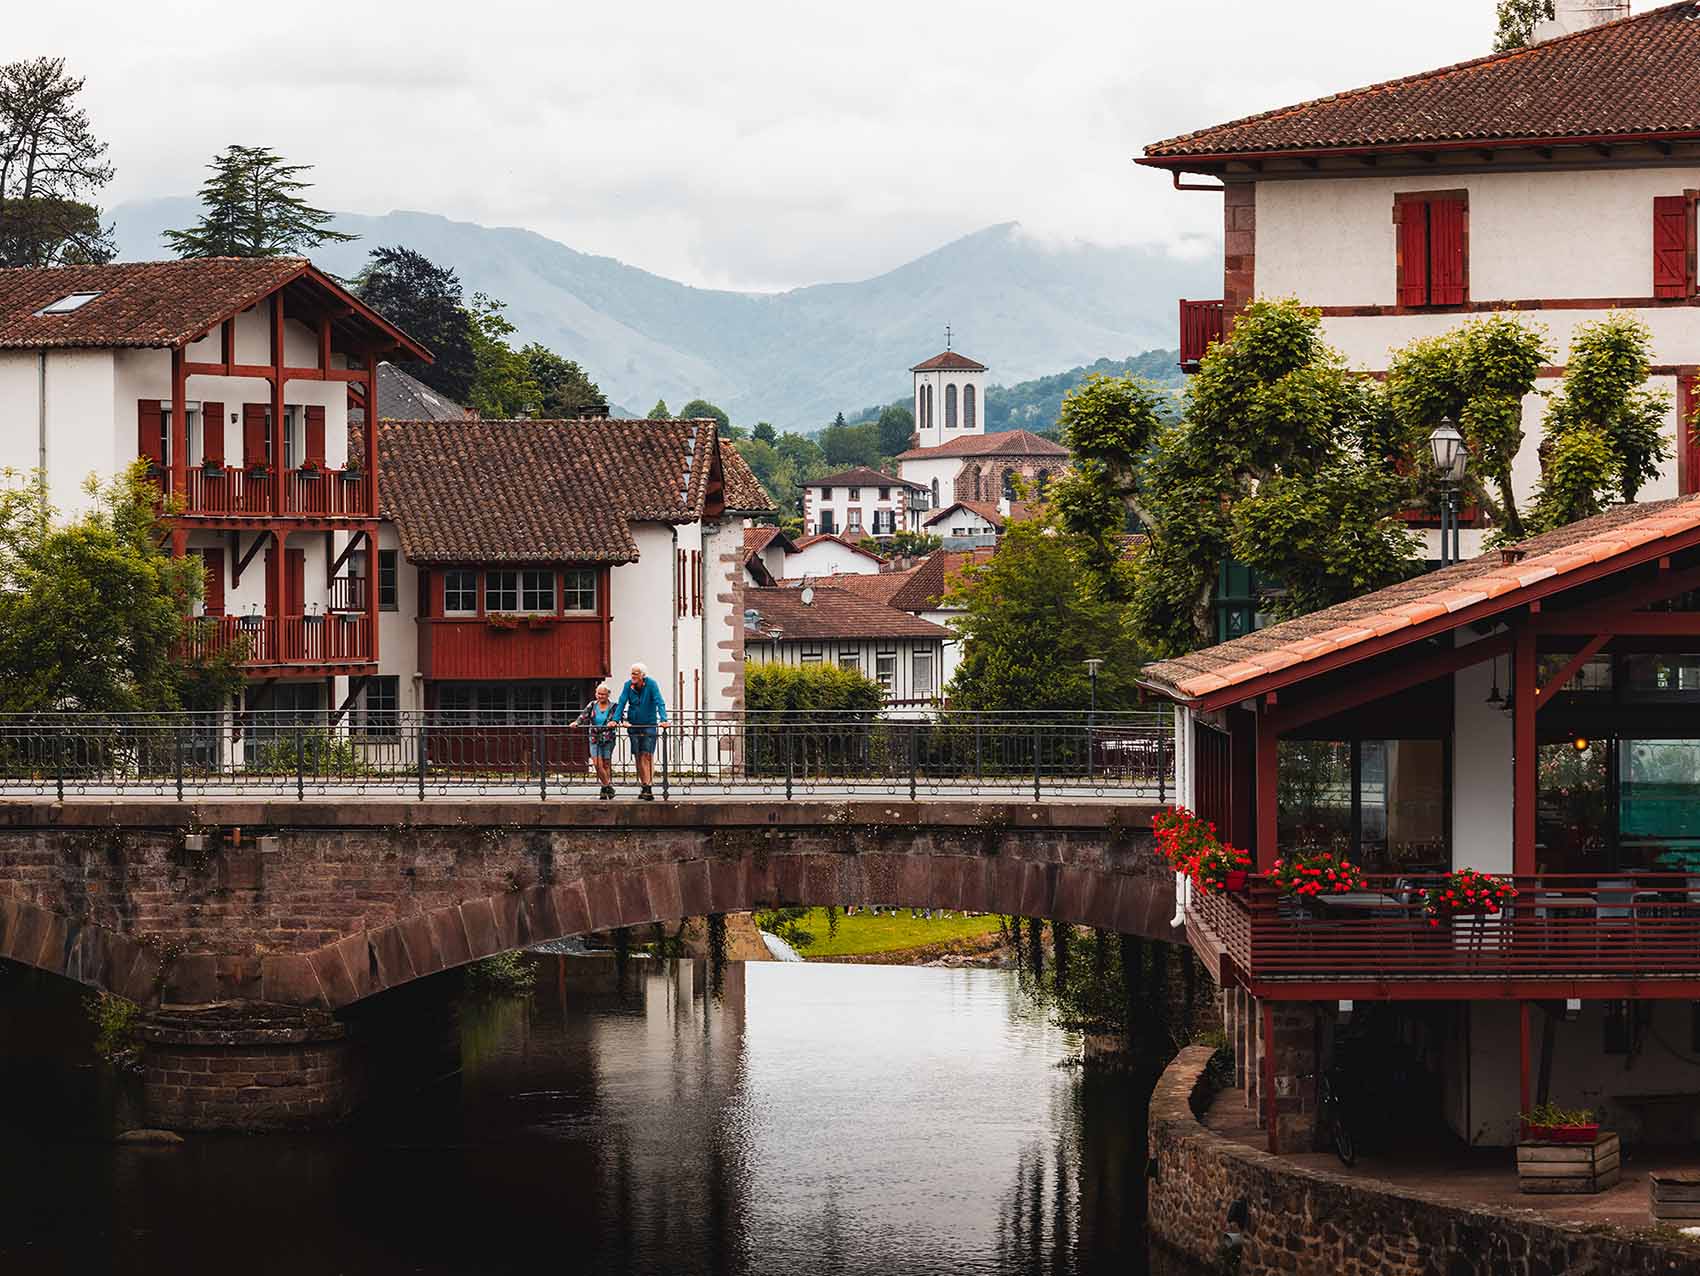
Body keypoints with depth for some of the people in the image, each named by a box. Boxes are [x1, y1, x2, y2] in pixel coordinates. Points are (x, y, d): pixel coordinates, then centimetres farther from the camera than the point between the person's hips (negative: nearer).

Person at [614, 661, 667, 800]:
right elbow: (621, 703, -3)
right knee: (638, 757, 4)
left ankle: (648, 788, -17)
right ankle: (644, 786, 12)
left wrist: (663, 720, -27)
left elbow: (659, 703, -15)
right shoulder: (628, 686, 0)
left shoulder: (651, 684, -9)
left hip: (649, 725, -3)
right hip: (633, 725, 3)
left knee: (647, 755, -12)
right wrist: (616, 719, -15)